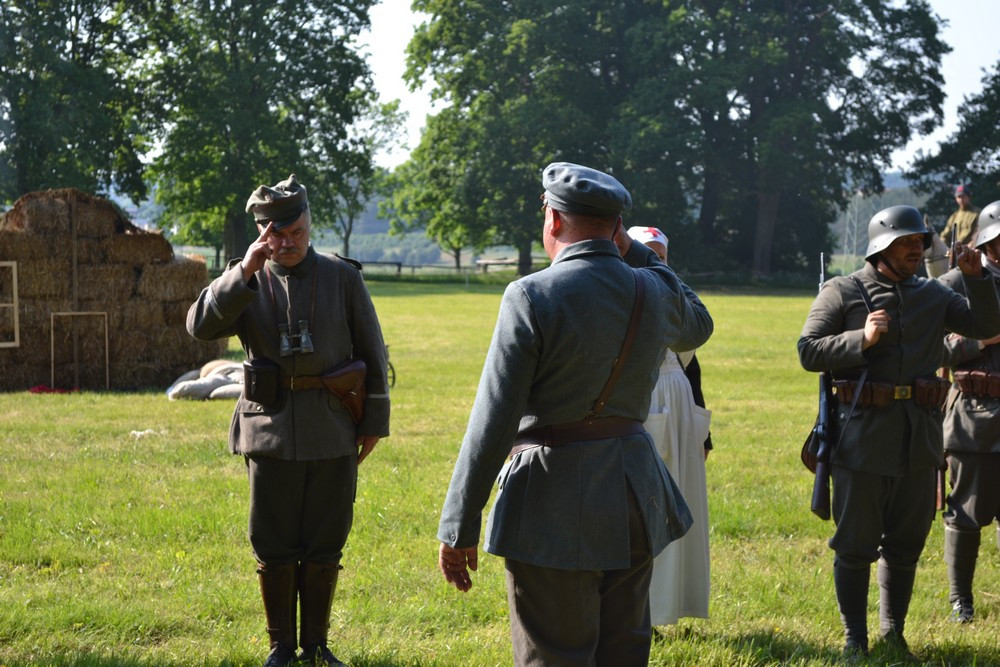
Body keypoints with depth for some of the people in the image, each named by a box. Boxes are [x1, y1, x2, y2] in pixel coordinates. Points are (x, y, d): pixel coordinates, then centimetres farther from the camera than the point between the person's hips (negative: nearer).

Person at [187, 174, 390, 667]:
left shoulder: (343, 278, 3)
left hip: (333, 435, 0)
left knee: (325, 546, 6)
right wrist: (245, 271, -19)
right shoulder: (245, 281, 4)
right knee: (273, 547, 5)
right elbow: (201, 326, -13)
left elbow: (372, 353, 7)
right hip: (271, 430, 0)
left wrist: (375, 422, 5)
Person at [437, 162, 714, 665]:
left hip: (554, 503, -6)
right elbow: (697, 326, 28)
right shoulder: (653, 292, 1)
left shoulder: (532, 297, -15)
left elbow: (492, 422, -17)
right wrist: (634, 252, 23)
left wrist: (458, 528, -11)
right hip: (633, 501, 6)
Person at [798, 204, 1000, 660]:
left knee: (906, 544, 12)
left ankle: (894, 632, 25)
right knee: (855, 545, 2)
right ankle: (854, 639, 14)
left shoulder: (931, 295, 11)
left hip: (919, 439, 4)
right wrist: (862, 339, -17)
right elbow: (808, 352, -6)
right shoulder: (842, 292, 0)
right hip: (863, 435, -4)